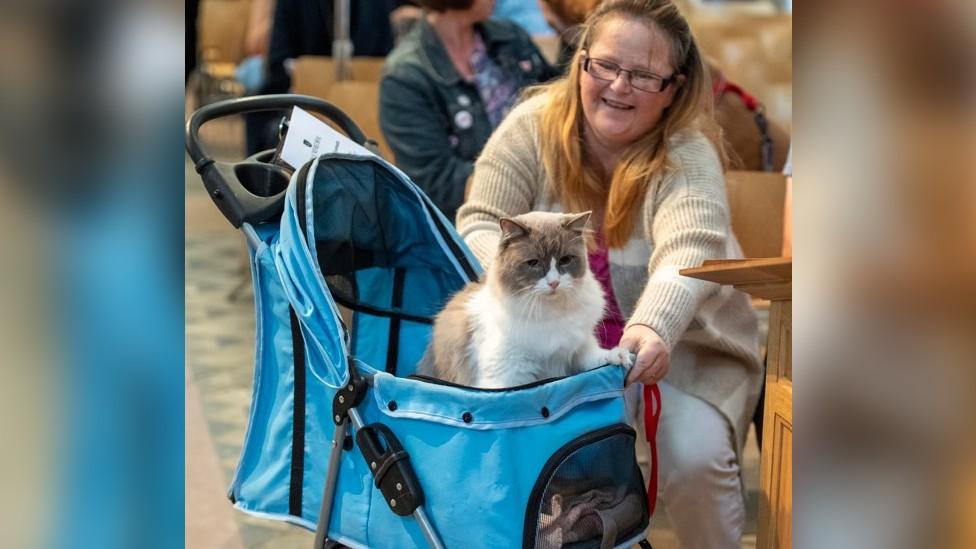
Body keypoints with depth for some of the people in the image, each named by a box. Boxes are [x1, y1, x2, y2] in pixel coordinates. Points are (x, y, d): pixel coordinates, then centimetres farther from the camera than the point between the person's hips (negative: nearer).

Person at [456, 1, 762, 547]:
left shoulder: (688, 155, -17)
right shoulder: (536, 125, -10)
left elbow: (688, 253, -34)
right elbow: (481, 224, -12)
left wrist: (652, 327, -56)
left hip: (680, 346, -2)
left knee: (694, 456, -25)